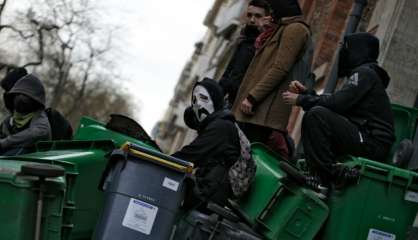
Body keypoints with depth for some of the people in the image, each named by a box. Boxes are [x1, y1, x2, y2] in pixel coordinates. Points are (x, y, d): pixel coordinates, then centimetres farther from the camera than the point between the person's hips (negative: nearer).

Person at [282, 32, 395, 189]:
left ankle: (328, 175, -22)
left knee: (316, 114, -22)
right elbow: (335, 101, 19)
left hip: (374, 144, -10)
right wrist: (306, 93, 9)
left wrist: (301, 100, -7)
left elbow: (337, 103, -17)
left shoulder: (365, 72, -7)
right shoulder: (360, 73, 24)